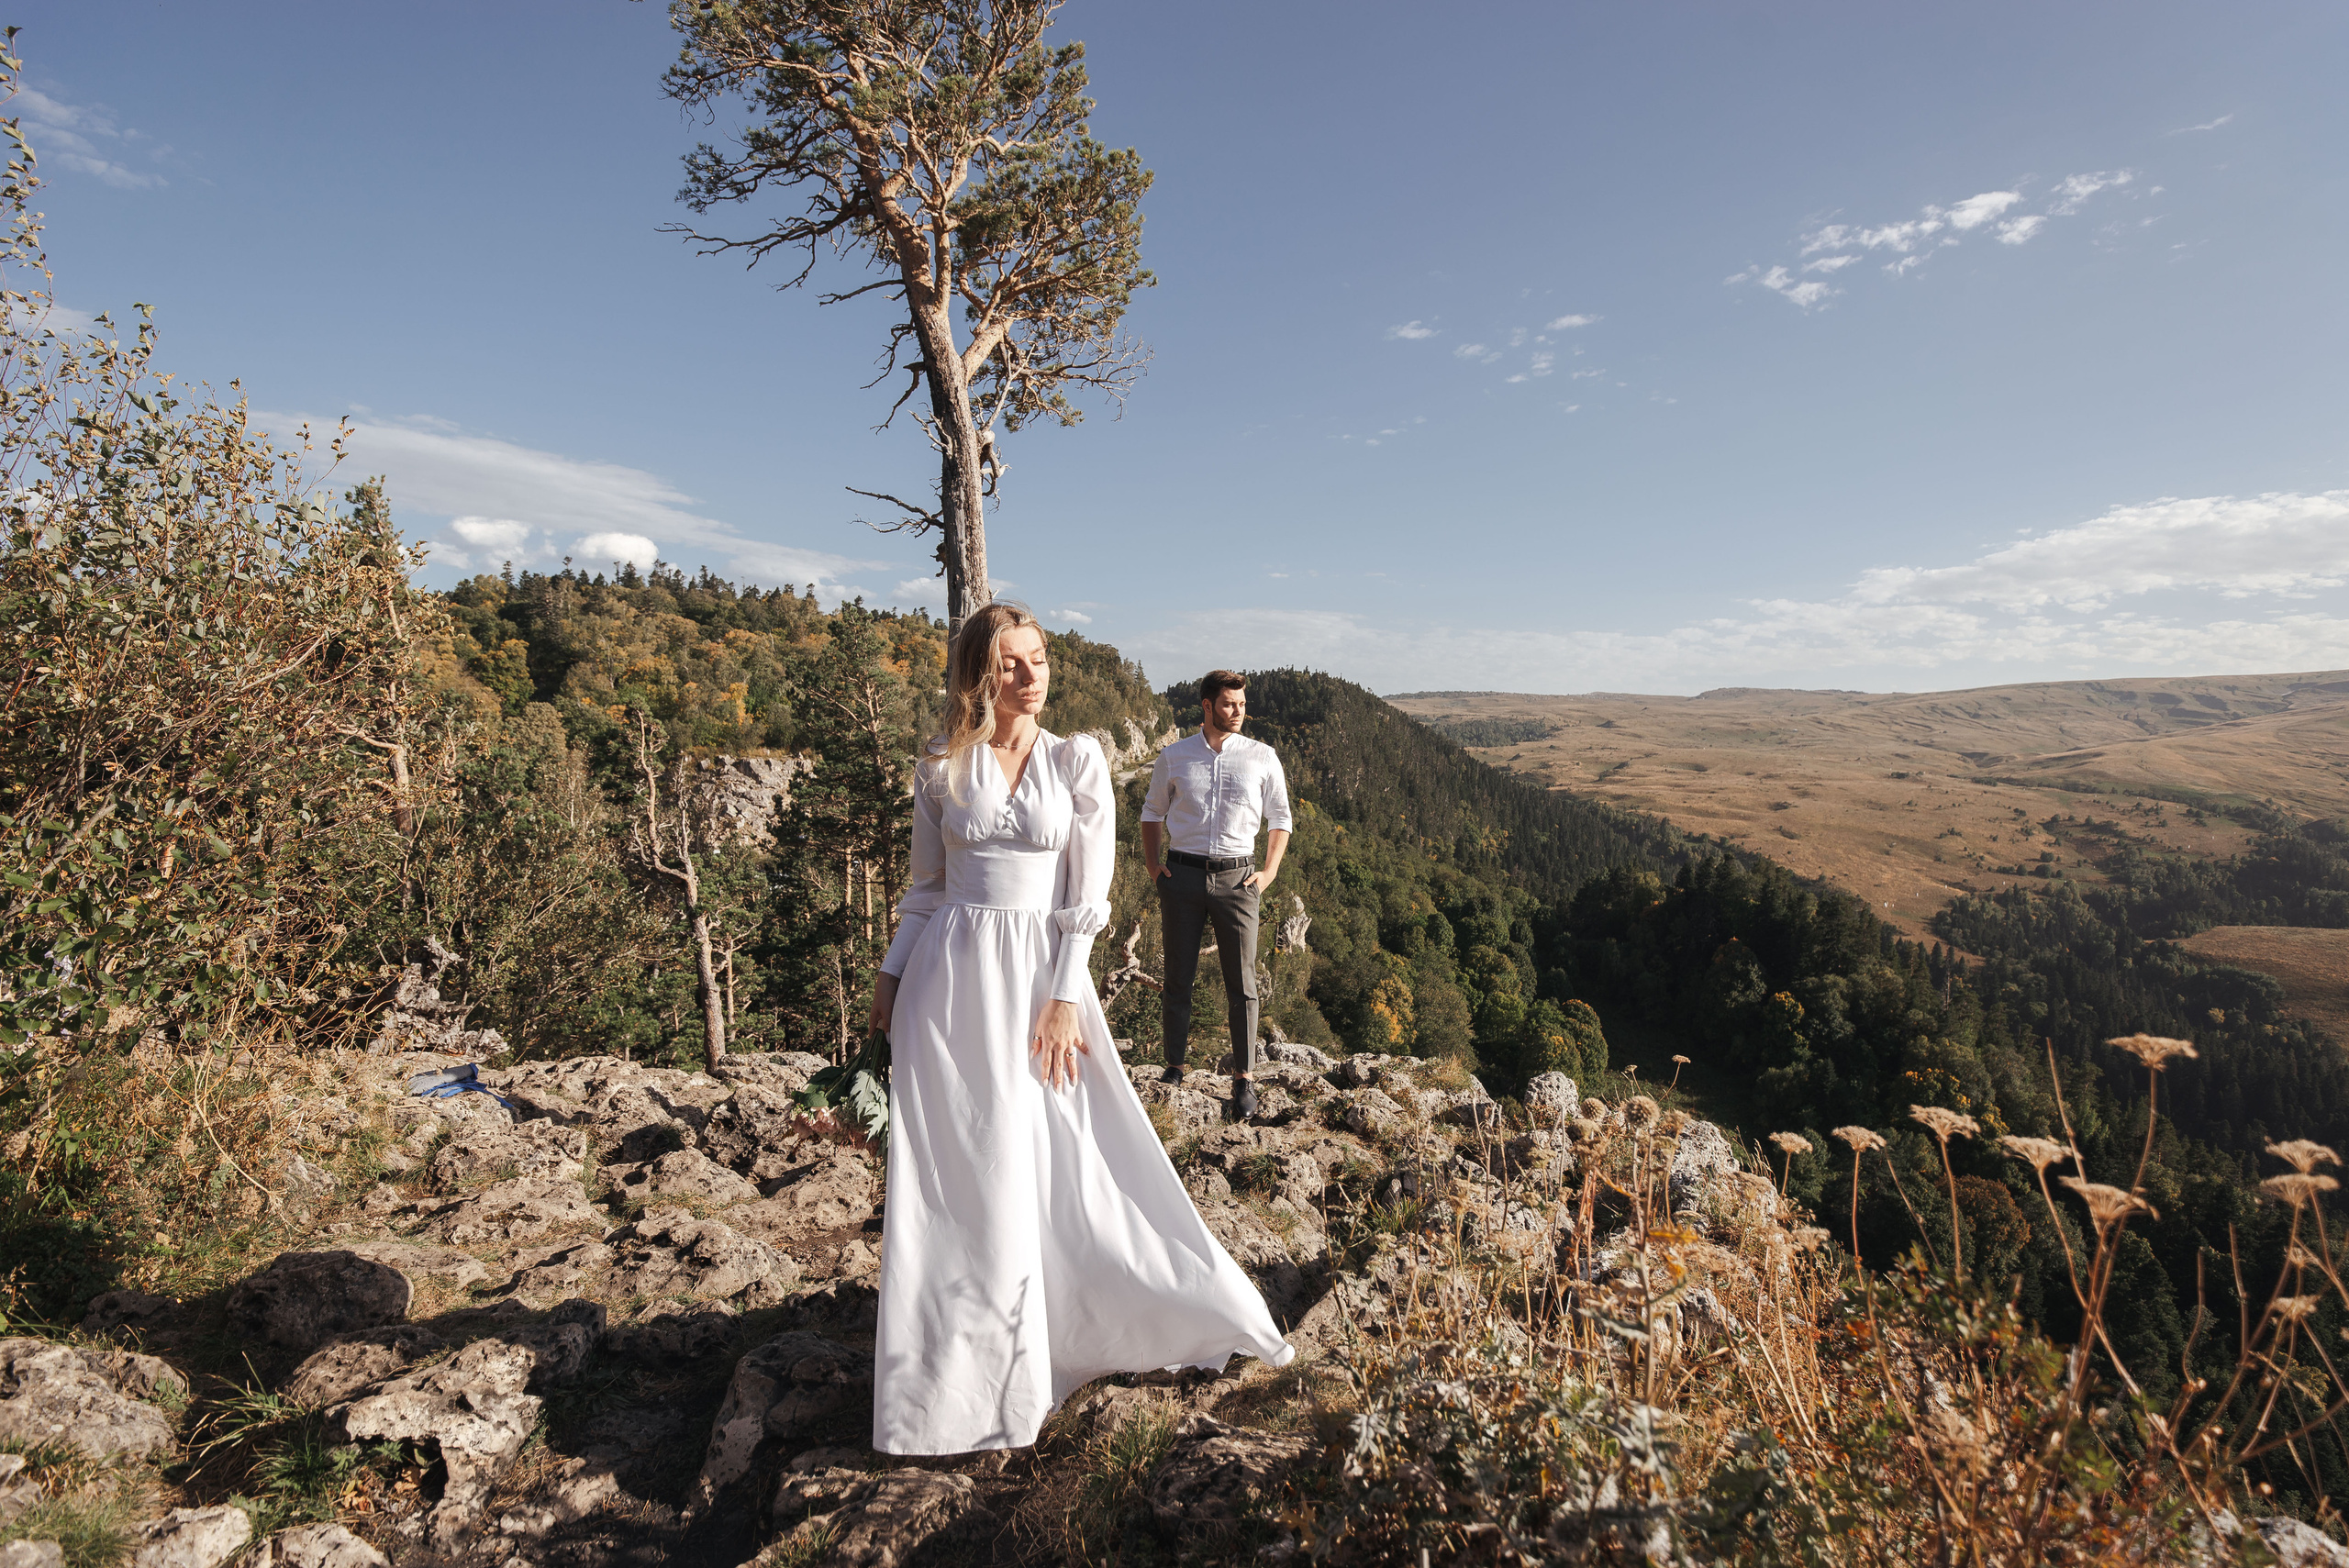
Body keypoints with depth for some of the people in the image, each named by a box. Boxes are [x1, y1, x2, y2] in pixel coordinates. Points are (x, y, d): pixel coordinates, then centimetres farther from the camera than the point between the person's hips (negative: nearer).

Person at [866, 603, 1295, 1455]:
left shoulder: (1078, 760, -2)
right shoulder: (942, 768, 3)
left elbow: (1088, 894, -5)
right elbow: (926, 884, 12)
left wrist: (1064, 998, -10)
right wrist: (891, 973, 8)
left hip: (1043, 969, -1)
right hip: (952, 971, 1)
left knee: (1061, 1158, 5)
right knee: (957, 1169, 7)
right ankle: (959, 1363, 25)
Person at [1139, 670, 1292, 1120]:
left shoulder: (1262, 757, 5)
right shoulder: (1173, 757, 6)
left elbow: (1280, 817, 12)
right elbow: (1153, 811, 18)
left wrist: (1270, 872, 1)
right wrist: (1151, 862, 5)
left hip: (1237, 877, 0)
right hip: (1182, 875, 1)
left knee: (1241, 983, 3)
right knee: (1178, 979, 7)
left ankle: (1244, 1078, 12)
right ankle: (1174, 1067, 20)